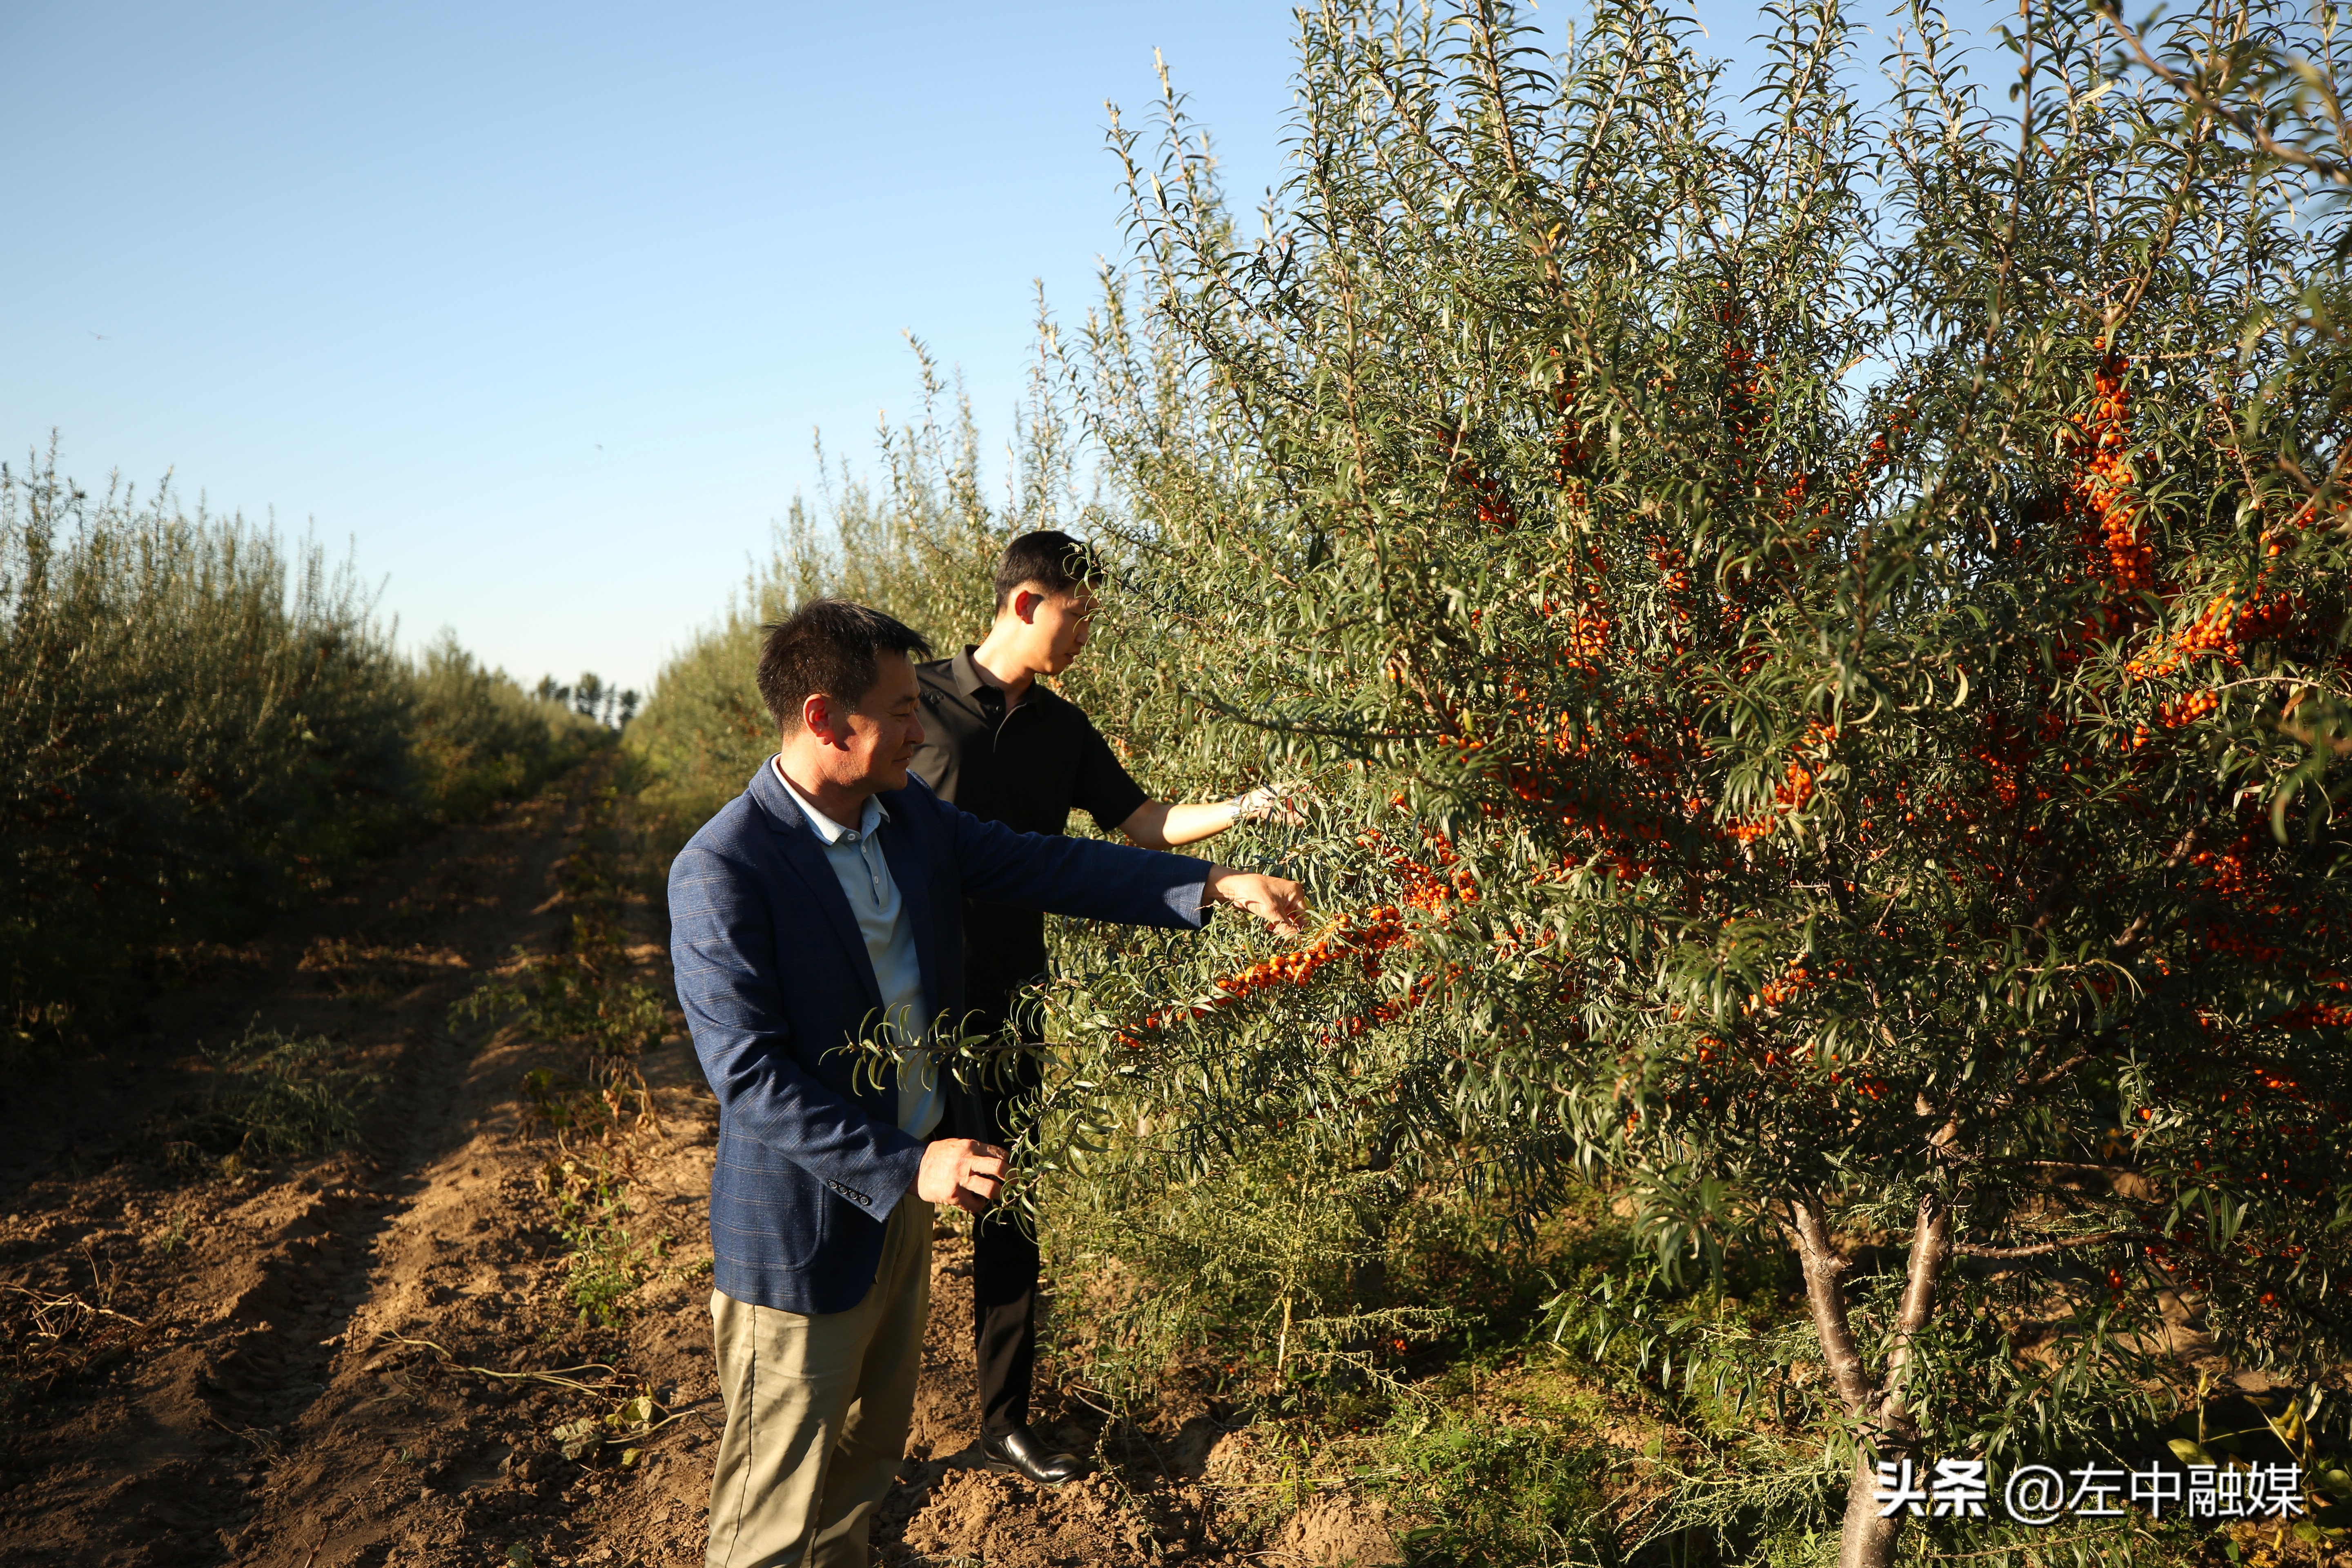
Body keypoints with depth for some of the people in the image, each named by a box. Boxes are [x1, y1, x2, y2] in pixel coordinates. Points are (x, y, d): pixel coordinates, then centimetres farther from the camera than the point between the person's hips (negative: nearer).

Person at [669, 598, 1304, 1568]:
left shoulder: (910, 815, -1)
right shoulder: (721, 872, -24)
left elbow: (1043, 867, 4)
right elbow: (748, 1075, -26)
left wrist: (1218, 887, -2)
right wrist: (910, 1165, -30)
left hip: (903, 1197, 8)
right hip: (803, 1229, -8)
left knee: (871, 1452, 25)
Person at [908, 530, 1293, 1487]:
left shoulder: (1062, 729, 9)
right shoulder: (919, 700, -8)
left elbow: (1140, 822, 11)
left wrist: (1244, 810, -3)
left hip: (1008, 1004, 5)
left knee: (1007, 1215, 11)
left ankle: (1004, 1427, 24)